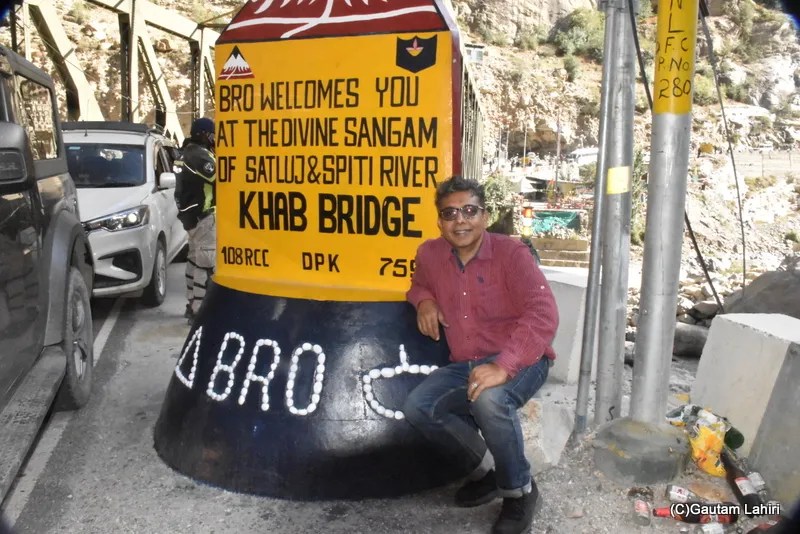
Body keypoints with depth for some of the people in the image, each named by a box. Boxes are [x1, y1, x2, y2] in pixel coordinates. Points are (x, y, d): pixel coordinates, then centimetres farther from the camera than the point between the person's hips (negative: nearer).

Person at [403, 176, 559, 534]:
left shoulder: (511, 253, -15)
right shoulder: (430, 254, 1)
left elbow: (543, 315, -26)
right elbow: (420, 282, 26)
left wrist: (503, 366, -40)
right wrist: (424, 301, 0)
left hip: (521, 361, -5)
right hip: (466, 366, 6)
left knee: (488, 398, -36)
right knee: (417, 408, -15)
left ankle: (519, 490, -8)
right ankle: (485, 470, 10)